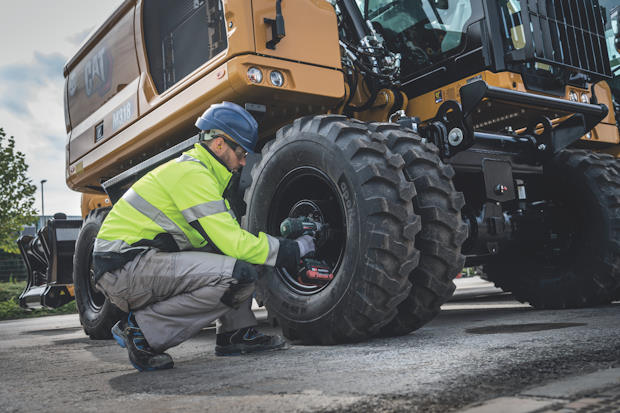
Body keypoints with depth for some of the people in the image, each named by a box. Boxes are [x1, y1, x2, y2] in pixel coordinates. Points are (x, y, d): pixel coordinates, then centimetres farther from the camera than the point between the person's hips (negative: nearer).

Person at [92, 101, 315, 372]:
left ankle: (235, 333, 8)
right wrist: (293, 250, -10)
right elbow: (233, 243, -21)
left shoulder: (198, 171, 16)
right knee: (236, 274, -25)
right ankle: (141, 330, -14)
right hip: (123, 268, -10)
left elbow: (229, 236, 17)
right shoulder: (192, 174, -16)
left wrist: (287, 246, 7)